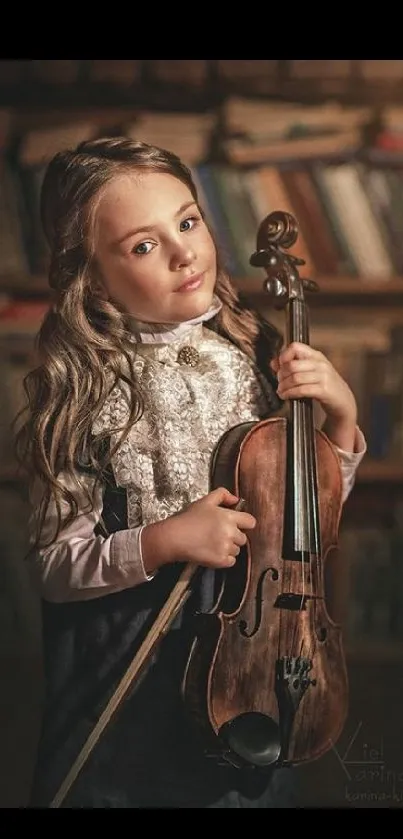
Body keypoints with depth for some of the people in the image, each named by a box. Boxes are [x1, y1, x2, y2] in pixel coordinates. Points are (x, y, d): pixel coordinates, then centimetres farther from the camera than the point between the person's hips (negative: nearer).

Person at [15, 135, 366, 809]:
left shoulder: (251, 350, -7)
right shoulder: (85, 392, -17)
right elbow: (55, 568, -12)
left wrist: (341, 415, -13)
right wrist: (163, 540, -25)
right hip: (134, 663, -3)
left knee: (252, 783, 20)